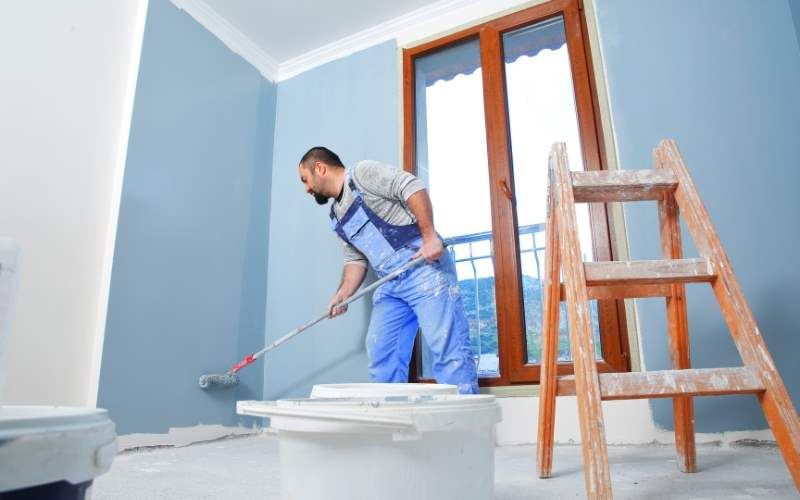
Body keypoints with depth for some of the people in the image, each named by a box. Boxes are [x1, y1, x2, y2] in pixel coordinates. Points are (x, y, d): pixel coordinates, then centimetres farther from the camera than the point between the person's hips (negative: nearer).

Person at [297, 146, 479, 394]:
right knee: (381, 356, 4)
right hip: (389, 285, 9)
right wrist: (342, 294, 7)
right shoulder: (337, 217, 23)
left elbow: (413, 187, -12)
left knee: (448, 349, -11)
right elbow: (355, 259, 22)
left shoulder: (362, 172, -1)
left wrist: (429, 236, -20)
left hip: (424, 265, -8)